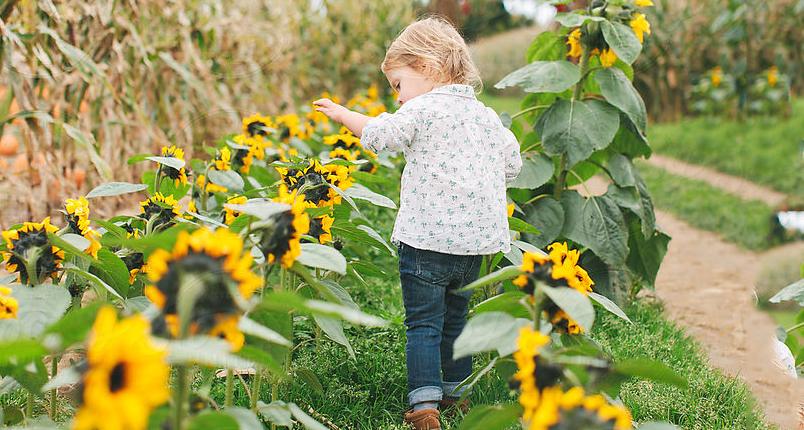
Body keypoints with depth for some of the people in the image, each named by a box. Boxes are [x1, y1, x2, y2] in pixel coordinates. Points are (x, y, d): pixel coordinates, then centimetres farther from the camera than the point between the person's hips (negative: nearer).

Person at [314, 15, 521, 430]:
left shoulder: (422, 110, -9)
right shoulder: (485, 115, 11)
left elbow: (377, 133, -7)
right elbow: (511, 163, 14)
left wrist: (343, 113, 10)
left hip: (427, 238, -6)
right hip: (475, 241, 7)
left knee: (423, 324, -1)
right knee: (456, 320, 20)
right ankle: (458, 394, 29)